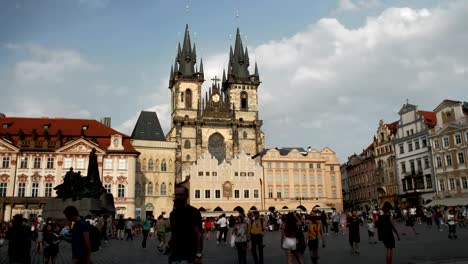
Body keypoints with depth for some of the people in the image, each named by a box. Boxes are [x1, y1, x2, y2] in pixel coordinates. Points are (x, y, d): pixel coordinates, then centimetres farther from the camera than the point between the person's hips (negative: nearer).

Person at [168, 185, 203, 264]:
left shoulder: (193, 212, -8)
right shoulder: (172, 213, 10)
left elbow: (198, 234, -13)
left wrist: (198, 255, -20)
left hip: (189, 255, -6)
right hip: (175, 255, 6)